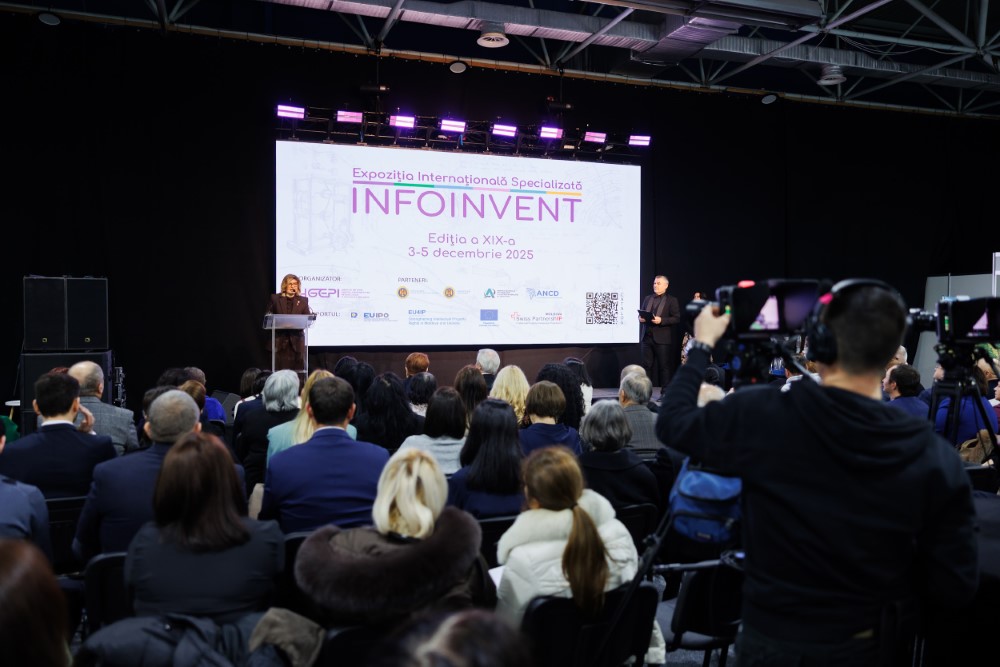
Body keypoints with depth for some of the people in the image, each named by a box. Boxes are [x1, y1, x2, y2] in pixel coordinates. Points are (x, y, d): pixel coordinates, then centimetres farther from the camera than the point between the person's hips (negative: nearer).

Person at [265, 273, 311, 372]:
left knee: (298, 370, -2)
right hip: (279, 340, -1)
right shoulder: (275, 298, 10)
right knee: (280, 370, -4)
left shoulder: (303, 300, 12)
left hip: (296, 341, 1)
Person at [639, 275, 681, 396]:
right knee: (646, 365, 6)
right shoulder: (647, 298, 18)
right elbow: (641, 314, 21)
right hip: (647, 337, 5)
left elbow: (676, 318, -7)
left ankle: (665, 393, 5)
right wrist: (640, 318, -2)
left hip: (662, 339, -5)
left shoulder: (672, 300, 1)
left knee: (664, 366, 0)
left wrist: (661, 320, -18)